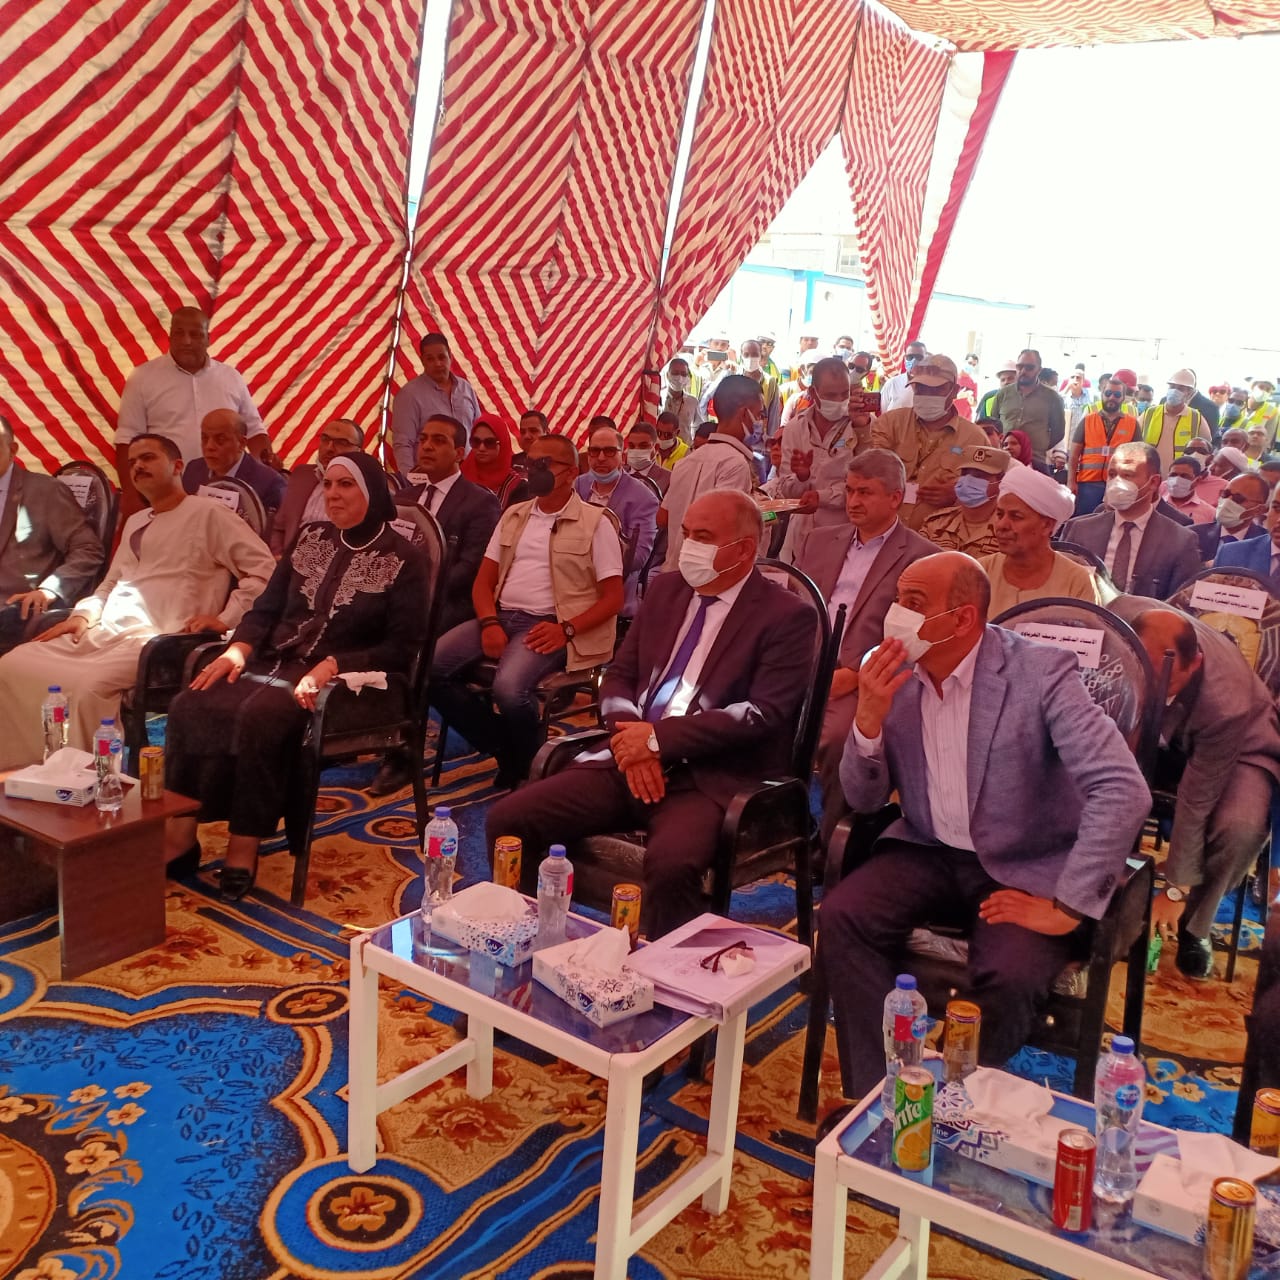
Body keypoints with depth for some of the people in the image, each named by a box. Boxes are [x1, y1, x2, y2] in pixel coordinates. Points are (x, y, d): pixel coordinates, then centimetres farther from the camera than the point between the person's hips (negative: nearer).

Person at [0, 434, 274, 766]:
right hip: (104, 633, 8)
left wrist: (225, 619, -15)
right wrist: (85, 614, 11)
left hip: (156, 639, -8)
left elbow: (264, 567, -9)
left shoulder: (207, 513, 0)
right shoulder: (135, 522, 27)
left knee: (91, 687, -34)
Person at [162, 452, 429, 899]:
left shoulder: (402, 559, -2)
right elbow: (266, 607, 14)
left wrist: (331, 666, -20)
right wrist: (238, 649, -7)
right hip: (275, 661, 6)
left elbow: (401, 646, -8)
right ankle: (180, 834, -15)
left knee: (260, 716, -35)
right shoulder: (310, 539, 15)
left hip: (340, 678, -6)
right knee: (191, 706, -20)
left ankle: (244, 849, -25)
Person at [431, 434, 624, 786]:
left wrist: (566, 629, -19)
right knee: (431, 666, -16)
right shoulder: (513, 516, 18)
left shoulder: (595, 522, 1)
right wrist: (489, 623, -7)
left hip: (548, 625, -6)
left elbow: (613, 597, -3)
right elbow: (483, 582, 15)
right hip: (502, 616, 6)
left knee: (509, 687, -34)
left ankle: (530, 765, -2)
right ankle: (502, 748, 1)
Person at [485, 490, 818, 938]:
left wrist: (659, 738, -16)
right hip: (629, 762, 6)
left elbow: (764, 712, -14)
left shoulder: (787, 616, -4)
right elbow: (618, 677, 14)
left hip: (711, 779, -6)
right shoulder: (665, 589, 15)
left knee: (671, 863, -36)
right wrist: (633, 741, -7)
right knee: (506, 820, -9)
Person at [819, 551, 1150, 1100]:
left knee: (1008, 975, -30)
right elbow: (863, 800, 2)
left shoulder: (1040, 673, -17)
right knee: (840, 917, -21)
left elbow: (1124, 793, -24)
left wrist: (1066, 908, -23)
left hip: (1022, 868, -4)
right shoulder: (890, 674, -2)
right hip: (927, 852, 4)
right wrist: (868, 719, -17)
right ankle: (870, 1096, -7)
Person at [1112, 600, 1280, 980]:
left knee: (1240, 827, -34)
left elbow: (1195, 804, -28)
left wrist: (1177, 889, -16)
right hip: (1151, 731, 4)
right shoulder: (1120, 617, -33)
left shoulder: (1227, 701, -40)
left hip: (1239, 743, -3)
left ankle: (1192, 924, -3)